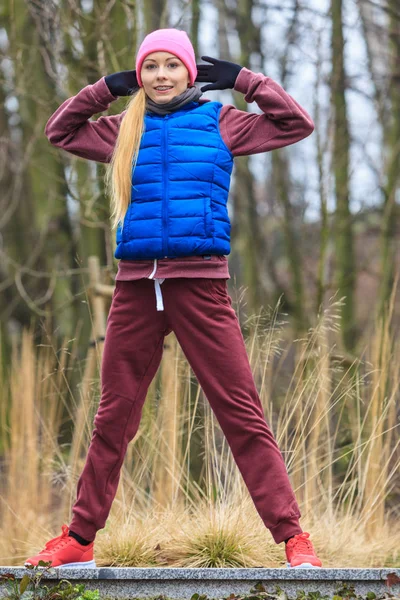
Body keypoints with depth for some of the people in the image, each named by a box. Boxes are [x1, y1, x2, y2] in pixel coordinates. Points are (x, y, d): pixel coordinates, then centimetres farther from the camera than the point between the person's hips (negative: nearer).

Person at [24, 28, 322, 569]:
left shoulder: (219, 123, 8)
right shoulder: (125, 130, 16)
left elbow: (298, 124, 5)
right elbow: (59, 131, 27)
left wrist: (241, 79, 4)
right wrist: (105, 89, 16)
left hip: (200, 282, -3)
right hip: (136, 284, 3)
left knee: (242, 414, -7)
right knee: (113, 417, 9)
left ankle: (292, 537, -7)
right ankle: (79, 540, 16)